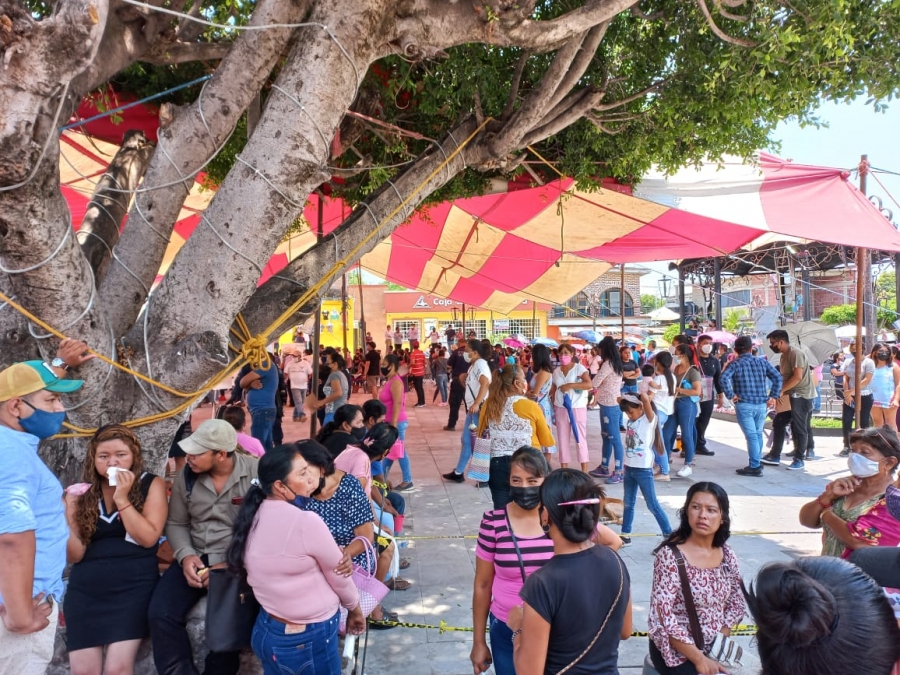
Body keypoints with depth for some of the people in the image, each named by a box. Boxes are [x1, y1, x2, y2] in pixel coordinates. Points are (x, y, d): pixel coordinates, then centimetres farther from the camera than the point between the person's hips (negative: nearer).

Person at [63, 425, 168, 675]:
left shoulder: (151, 485, 0)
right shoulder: (81, 492, 6)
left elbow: (148, 538, -11)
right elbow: (74, 556, 2)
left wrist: (122, 499, -14)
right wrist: (68, 520, -15)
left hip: (134, 585, -3)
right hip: (85, 588, 3)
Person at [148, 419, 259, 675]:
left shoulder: (256, 472, -13)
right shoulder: (187, 475, 4)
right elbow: (176, 523, 11)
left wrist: (230, 565, -20)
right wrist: (185, 556, -8)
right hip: (196, 559, 5)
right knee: (160, 614, -16)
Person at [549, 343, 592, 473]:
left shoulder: (579, 368, -8)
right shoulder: (556, 371, 8)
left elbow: (589, 384, -21)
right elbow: (553, 390, 15)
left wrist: (570, 385, -26)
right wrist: (553, 405, 4)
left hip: (578, 408, -5)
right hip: (561, 409, 5)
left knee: (580, 439, 1)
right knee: (562, 439, 8)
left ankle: (584, 471, 7)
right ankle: (564, 470, 17)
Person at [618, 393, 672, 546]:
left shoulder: (649, 419, -14)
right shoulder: (630, 420, 6)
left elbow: (646, 399, -28)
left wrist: (641, 392, -12)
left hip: (643, 469, -7)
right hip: (629, 468, 7)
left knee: (652, 505, 1)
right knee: (628, 503, 15)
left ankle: (669, 535, 13)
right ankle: (625, 535, 24)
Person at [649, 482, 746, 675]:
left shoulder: (727, 556, -1)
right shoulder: (670, 555, -17)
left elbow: (736, 604, 7)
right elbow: (663, 617, -18)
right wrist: (700, 659, -16)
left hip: (715, 649, 5)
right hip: (677, 651, -5)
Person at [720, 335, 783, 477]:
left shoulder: (735, 364, -3)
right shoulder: (762, 362, 8)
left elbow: (724, 378, -20)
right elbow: (778, 377, 2)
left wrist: (731, 395, -11)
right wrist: (773, 396, 4)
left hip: (744, 405, -4)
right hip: (762, 405, 4)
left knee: (751, 435, -3)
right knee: (758, 434, 17)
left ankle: (755, 467, -2)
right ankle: (757, 462, 27)